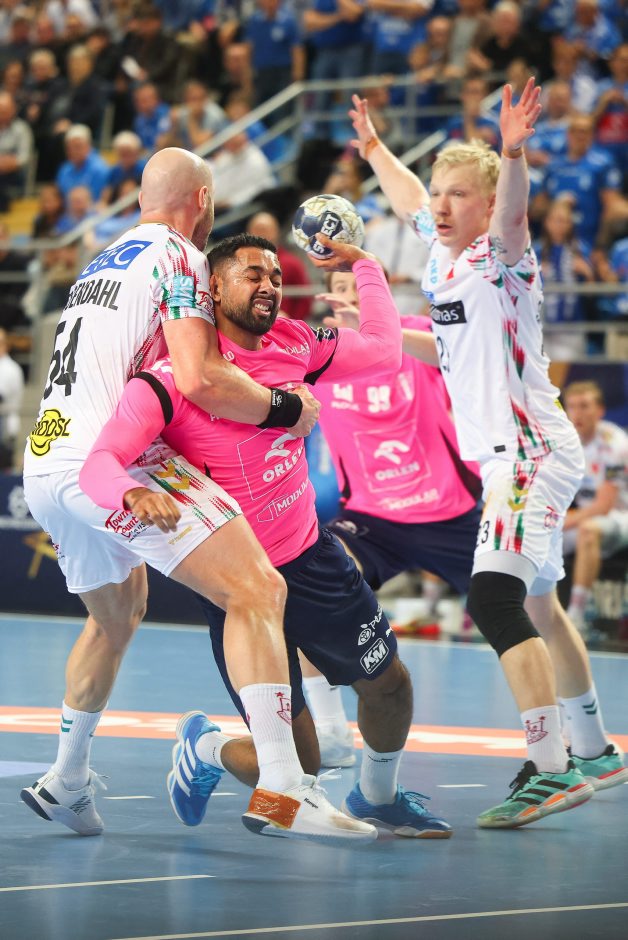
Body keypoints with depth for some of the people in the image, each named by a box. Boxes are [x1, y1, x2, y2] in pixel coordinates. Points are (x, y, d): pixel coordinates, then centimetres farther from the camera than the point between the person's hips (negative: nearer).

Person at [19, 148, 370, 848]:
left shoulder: (101, 262, 26)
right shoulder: (179, 257, 0)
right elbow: (197, 379, -14)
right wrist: (287, 408, 0)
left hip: (42, 465, 9)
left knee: (117, 614, 32)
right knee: (258, 590, -14)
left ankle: (65, 782, 39)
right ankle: (283, 789, -27)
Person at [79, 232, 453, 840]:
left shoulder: (293, 344, 1)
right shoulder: (170, 379, -18)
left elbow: (383, 350, 15)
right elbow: (99, 465, -27)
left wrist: (364, 265, 12)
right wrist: (135, 493, -48)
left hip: (312, 556, 6)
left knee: (388, 682, 15)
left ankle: (376, 799, 45)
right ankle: (204, 749, 27)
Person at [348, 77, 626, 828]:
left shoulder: (500, 257, -12)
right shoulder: (442, 253, 10)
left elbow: (512, 210, -35)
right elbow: (409, 198, 32)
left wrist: (513, 154, -54)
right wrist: (372, 146, 46)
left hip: (532, 450, -10)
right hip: (500, 456, 10)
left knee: (496, 600, -24)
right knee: (535, 608, 20)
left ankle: (550, 770, -27)